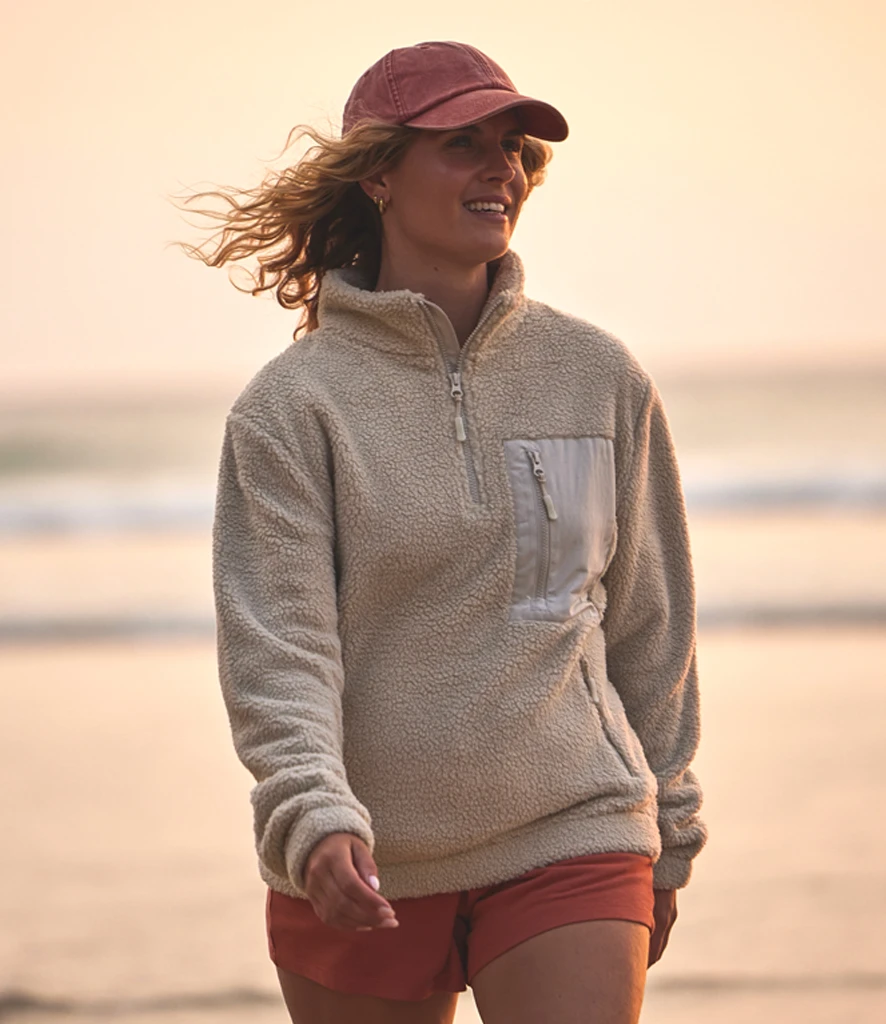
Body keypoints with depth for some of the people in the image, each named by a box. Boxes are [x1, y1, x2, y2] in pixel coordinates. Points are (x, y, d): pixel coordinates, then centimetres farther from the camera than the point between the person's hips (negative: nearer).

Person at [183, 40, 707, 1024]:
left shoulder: (602, 379, 5)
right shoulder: (289, 407, -3)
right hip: (364, 871, -1)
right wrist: (311, 818, -28)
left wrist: (666, 838, 17)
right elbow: (275, 645, -12)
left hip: (572, 841, 1)